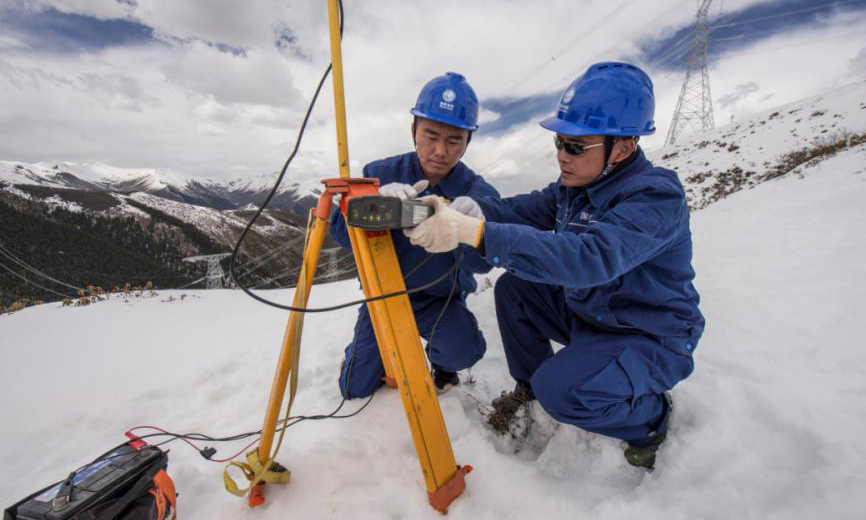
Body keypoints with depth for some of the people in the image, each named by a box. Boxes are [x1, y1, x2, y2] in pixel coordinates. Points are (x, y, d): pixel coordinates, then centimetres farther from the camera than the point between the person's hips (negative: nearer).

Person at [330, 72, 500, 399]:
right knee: (355, 388, 2)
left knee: (464, 351, -29)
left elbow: (483, 261, -27)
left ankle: (441, 362, 9)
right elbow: (341, 232, -21)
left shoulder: (479, 194, -14)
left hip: (441, 299, -1)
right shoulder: (380, 173, -11)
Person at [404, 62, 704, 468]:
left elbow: (590, 258, -44)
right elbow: (524, 209, -8)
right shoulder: (576, 183, -3)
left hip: (652, 339, -7)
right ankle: (529, 384, 17)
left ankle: (651, 414, 7)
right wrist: (460, 209, -28)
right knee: (513, 286, -2)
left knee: (560, 390, -28)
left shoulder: (658, 197, -28)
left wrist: (473, 232, -51)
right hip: (586, 313, 7)